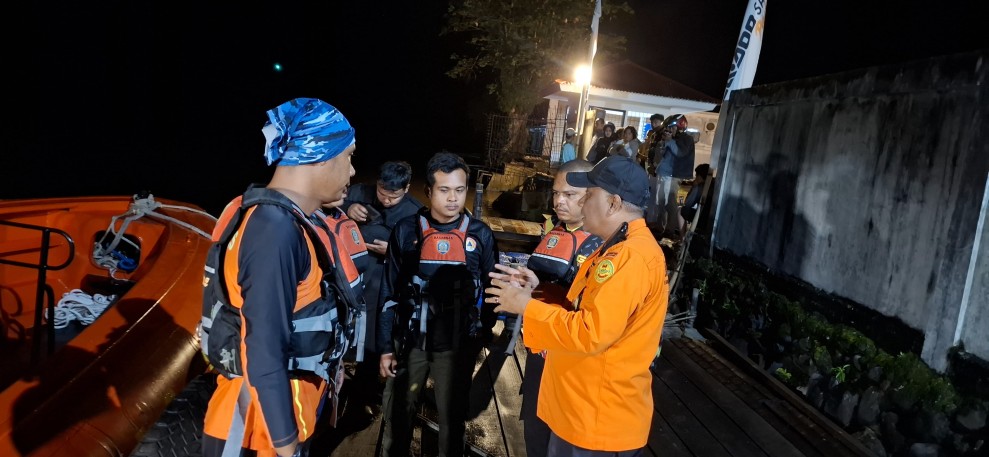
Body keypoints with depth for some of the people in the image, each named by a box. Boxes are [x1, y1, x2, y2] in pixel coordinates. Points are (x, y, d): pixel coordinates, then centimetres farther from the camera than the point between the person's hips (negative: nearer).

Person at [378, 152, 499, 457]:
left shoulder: (480, 235, -4)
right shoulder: (406, 231, -4)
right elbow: (390, 293, 0)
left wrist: (482, 331, 3)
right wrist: (385, 346, -1)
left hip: (458, 345, 0)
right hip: (409, 341, 1)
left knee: (452, 417, 15)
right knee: (397, 414, 14)